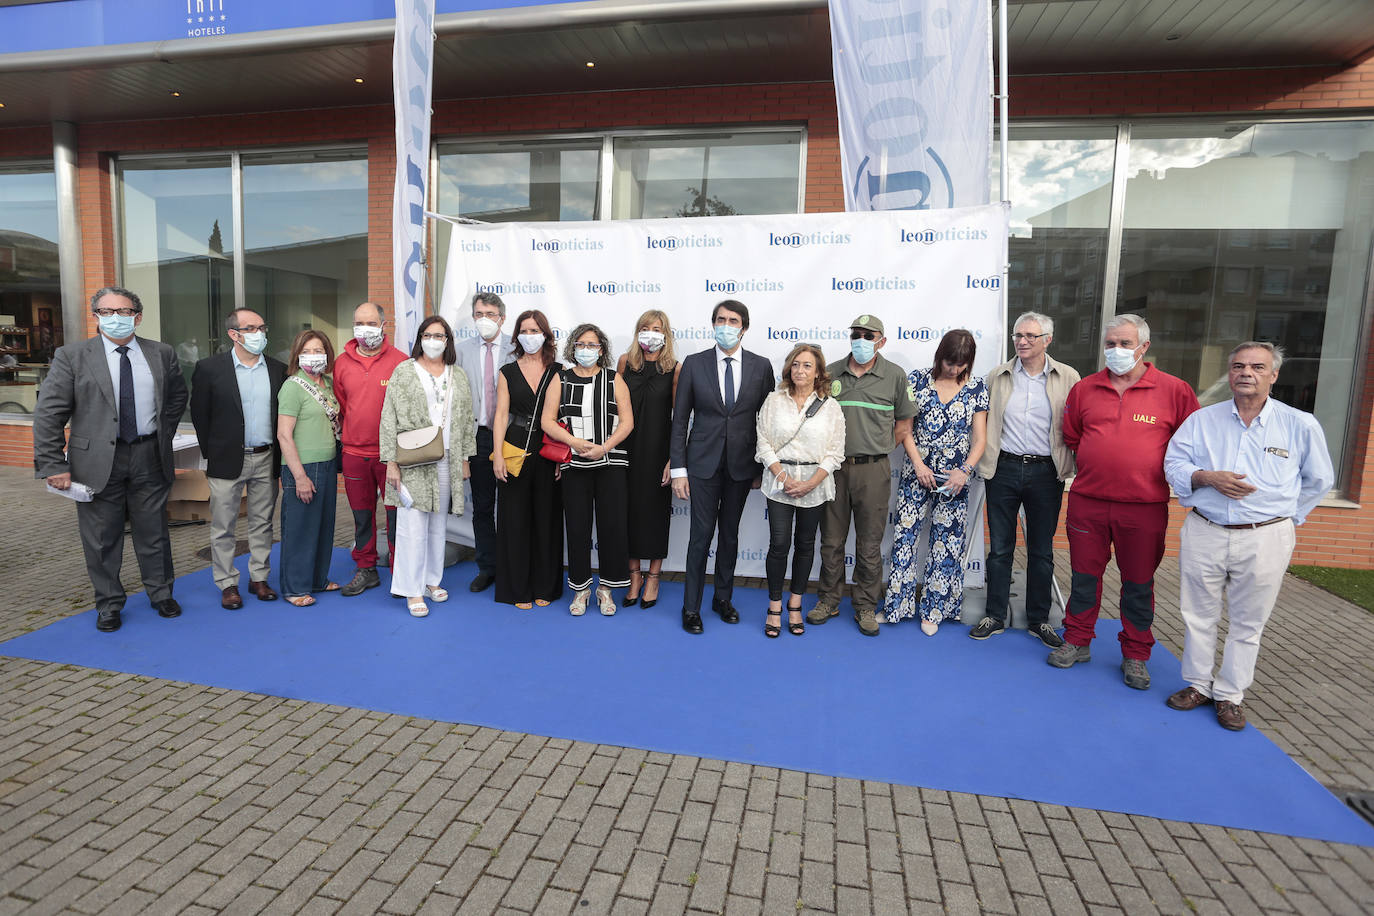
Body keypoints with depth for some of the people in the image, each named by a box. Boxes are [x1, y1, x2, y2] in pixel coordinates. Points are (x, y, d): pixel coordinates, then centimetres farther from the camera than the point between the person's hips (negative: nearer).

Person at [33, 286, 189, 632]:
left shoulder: (162, 354, 5)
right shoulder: (71, 356, -2)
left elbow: (178, 395, 22)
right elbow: (48, 414, -4)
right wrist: (54, 466, -10)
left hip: (150, 458, 2)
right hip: (98, 461, -1)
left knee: (154, 533, 12)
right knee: (102, 539, 8)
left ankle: (161, 594, 28)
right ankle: (109, 604, 24)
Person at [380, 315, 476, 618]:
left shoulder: (458, 375, 11)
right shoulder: (404, 372, 0)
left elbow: (466, 420, 14)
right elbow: (389, 420, -4)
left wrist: (465, 459, 11)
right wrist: (391, 463, -10)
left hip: (446, 462, 4)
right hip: (413, 463, -4)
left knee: (438, 524, 11)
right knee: (413, 525, -5)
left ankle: (432, 580, 25)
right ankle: (413, 591, 4)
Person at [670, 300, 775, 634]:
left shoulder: (761, 366, 1)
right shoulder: (694, 364, -2)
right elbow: (680, 420, -1)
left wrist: (762, 468, 3)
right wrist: (678, 469, -6)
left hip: (741, 465, 2)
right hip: (703, 463, -1)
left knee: (730, 534, 13)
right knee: (701, 535, 0)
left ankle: (723, 598, 31)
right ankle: (691, 607, 15)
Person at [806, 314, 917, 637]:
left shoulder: (895, 375, 0)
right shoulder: (831, 373, 4)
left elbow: (903, 425, 7)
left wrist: (876, 451, 3)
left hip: (873, 470, -1)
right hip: (834, 467, 2)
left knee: (869, 544, 6)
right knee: (831, 540, 9)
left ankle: (866, 607, 20)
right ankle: (828, 601, 24)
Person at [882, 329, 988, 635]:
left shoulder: (977, 389, 3)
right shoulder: (918, 380, 1)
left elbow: (979, 439, 2)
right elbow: (905, 429, 0)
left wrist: (965, 470, -13)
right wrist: (918, 464, -10)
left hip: (954, 479, 1)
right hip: (917, 473, 0)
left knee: (947, 542, 6)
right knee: (904, 535, 0)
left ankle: (934, 610, 20)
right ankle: (896, 603, 15)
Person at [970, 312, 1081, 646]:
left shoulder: (1068, 378, 2)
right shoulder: (997, 376, 6)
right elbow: (983, 423, 11)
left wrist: (1073, 469, -2)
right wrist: (984, 463, 4)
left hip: (1046, 472, -1)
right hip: (1004, 468, 1)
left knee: (1041, 550, 9)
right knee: (1000, 547, 7)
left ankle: (1038, 619, 23)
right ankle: (995, 617, 18)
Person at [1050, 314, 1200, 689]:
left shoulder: (1174, 390, -2)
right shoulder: (1084, 389, 5)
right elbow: (1070, 439, 16)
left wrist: (1166, 473, 1)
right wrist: (1092, 468, 10)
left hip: (1144, 507, -2)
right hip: (1087, 502, 2)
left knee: (1138, 583, 10)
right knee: (1084, 574, 11)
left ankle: (1136, 655, 25)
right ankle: (1077, 642, 26)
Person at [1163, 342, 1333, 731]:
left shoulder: (1300, 425, 2)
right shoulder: (1201, 420, 5)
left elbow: (1319, 480, 13)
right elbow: (1173, 464, 3)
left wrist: (1286, 515, 10)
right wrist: (1208, 477, -14)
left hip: (1264, 541, -1)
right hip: (1204, 534, 1)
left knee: (1247, 623, 8)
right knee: (1198, 614, 9)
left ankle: (1230, 695, 22)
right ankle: (1198, 684, 25)